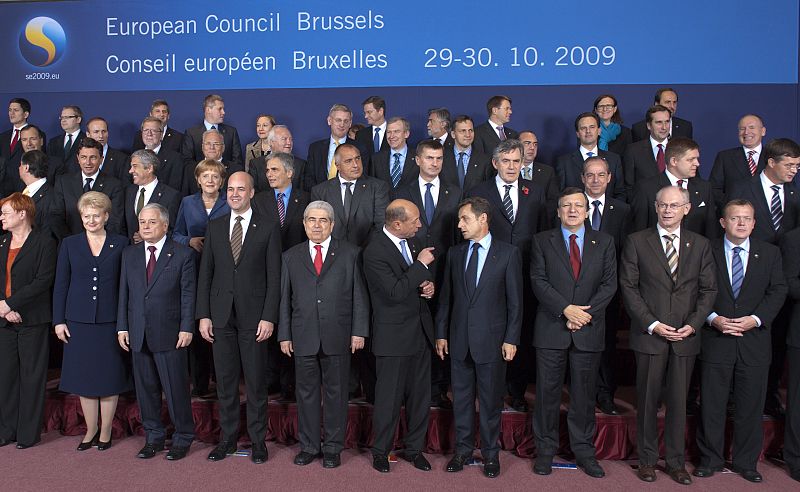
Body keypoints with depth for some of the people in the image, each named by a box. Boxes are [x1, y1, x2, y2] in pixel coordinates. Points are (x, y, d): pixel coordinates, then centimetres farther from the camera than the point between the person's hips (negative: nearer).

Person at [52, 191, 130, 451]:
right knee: (84, 378, 8)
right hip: (78, 321, 2)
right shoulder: (69, 244, 6)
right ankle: (91, 430, 22)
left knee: (110, 377, 4)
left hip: (110, 321, -1)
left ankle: (105, 430, 19)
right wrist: (59, 320, 1)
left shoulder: (121, 244, 2)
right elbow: (60, 285, 6)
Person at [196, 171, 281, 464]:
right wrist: (203, 315, 2)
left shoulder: (268, 229, 0)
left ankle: (258, 440, 19)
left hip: (253, 316, -3)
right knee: (225, 380, 10)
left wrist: (268, 317, -10)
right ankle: (227, 438, 24)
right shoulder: (215, 227, 9)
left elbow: (274, 277, -3)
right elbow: (205, 273, 8)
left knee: (256, 381, 5)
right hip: (221, 316, 3)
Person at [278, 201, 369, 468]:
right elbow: (285, 299, 9)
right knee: (306, 392, 10)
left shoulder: (350, 253, 4)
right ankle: (309, 446, 25)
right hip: (303, 337, 2)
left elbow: (359, 295, 2)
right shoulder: (291, 256, 10)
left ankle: (333, 447, 21)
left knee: (336, 392, 7)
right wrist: (284, 335, 5)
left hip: (338, 337, -1)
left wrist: (359, 331, -4)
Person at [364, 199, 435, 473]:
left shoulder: (410, 240, 5)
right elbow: (396, 292, -26)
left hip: (420, 330, 7)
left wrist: (428, 284, -1)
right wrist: (421, 264, -21)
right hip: (394, 336, -7)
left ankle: (414, 448, 31)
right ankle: (380, 451, 28)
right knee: (389, 397, 7)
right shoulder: (375, 252, -20)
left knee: (420, 394, 14)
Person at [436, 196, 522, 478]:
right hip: (459, 339, 3)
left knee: (491, 400, 7)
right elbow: (446, 296, 9)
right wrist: (441, 333, 7)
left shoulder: (508, 253, -3)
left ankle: (490, 453, 24)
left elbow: (515, 300, -4)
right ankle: (463, 449, 27)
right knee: (461, 397, 12)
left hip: (491, 339, -3)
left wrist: (511, 339, -7)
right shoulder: (454, 253, 7)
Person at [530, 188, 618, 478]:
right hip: (551, 328, -1)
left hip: (589, 331, 1)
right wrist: (566, 309, -15)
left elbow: (609, 283, 2)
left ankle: (584, 450, 23)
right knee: (547, 392, 5)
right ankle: (545, 449, 18)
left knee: (585, 394, 9)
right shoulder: (542, 241, 5)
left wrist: (586, 313, -11)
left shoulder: (604, 242, 9)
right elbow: (538, 281, -4)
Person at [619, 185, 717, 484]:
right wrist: (652, 324, -11)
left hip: (686, 337, 2)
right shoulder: (636, 242, 0)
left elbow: (709, 289, 7)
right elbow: (628, 287, -4)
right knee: (647, 400, 7)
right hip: (649, 335, -2)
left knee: (679, 401, 9)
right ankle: (647, 460, 21)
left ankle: (676, 462, 23)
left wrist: (693, 325, -7)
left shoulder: (700, 245, 9)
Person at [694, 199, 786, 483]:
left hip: (754, 340, 2)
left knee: (751, 406, 9)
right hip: (715, 340, -1)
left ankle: (746, 462, 25)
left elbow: (777, 291, 3)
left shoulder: (769, 253, 7)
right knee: (711, 404, 6)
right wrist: (713, 319, -14)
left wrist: (755, 319, -11)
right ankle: (710, 460, 21)